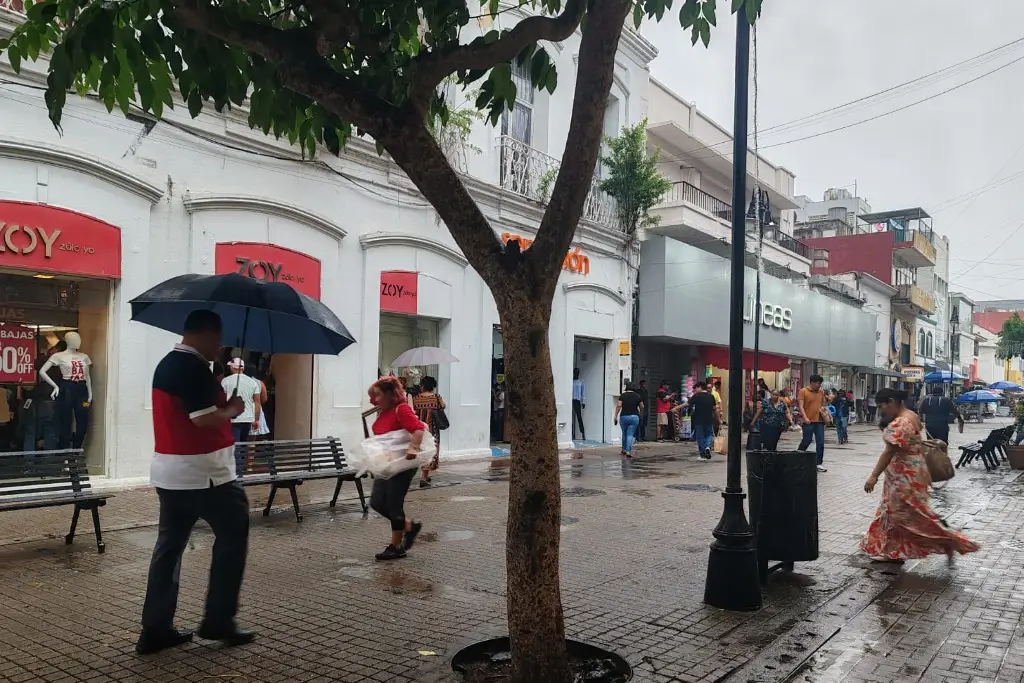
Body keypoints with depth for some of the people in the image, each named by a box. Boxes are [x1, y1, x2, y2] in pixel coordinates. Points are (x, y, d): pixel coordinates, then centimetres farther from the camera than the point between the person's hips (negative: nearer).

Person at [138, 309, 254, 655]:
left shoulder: (166, 364, 13)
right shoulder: (194, 367, -17)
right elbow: (204, 419, -23)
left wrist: (220, 402, 9)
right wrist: (231, 409, -5)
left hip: (168, 472, 9)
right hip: (203, 473, -9)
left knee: (169, 545, 12)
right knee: (233, 535, 6)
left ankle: (155, 628, 15)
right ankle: (218, 619, 10)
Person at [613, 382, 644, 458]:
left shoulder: (623, 395, -2)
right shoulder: (637, 396, 3)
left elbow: (619, 405, -10)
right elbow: (642, 407, 9)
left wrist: (615, 416, -6)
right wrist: (640, 412, 30)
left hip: (624, 416, 0)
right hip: (634, 417, 0)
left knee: (624, 433, 19)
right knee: (630, 434, -1)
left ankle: (624, 449, 30)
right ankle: (628, 451, -13)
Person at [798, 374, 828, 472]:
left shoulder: (821, 391, 10)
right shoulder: (803, 391, -5)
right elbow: (801, 406, -11)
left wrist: (823, 408, 2)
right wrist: (805, 418, -23)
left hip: (819, 420, 4)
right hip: (808, 421, -4)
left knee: (820, 443, 1)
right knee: (806, 441, 3)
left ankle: (819, 463, 7)